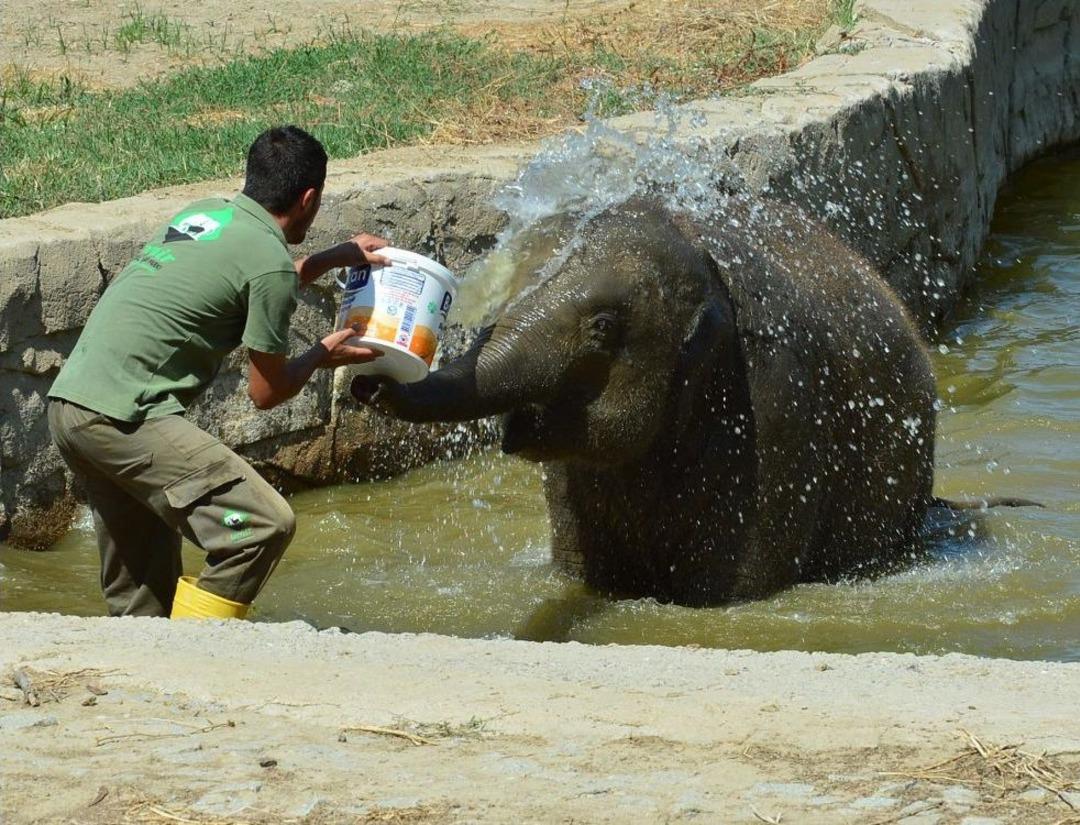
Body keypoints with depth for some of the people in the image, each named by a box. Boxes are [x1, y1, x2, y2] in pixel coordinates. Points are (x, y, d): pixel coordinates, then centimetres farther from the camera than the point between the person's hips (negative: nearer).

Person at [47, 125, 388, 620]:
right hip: (122, 416, -10)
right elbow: (266, 391, 1)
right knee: (264, 524, -13)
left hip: (68, 403, 10)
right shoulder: (270, 259, -8)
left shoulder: (205, 212, 17)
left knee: (141, 594, 16)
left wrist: (334, 259, 44)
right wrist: (322, 356, 18)